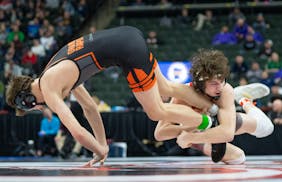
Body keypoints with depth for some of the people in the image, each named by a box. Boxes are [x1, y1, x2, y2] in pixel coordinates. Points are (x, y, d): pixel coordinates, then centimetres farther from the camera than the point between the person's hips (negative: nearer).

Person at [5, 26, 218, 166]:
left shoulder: (48, 89, -4)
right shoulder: (62, 74, 22)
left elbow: (77, 131, -12)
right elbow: (90, 108, 29)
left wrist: (101, 152, 3)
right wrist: (103, 146, 29)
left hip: (128, 51, -8)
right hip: (128, 34, 8)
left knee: (157, 112, 6)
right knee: (166, 89, 25)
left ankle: (205, 122, 22)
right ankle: (214, 108, 35)